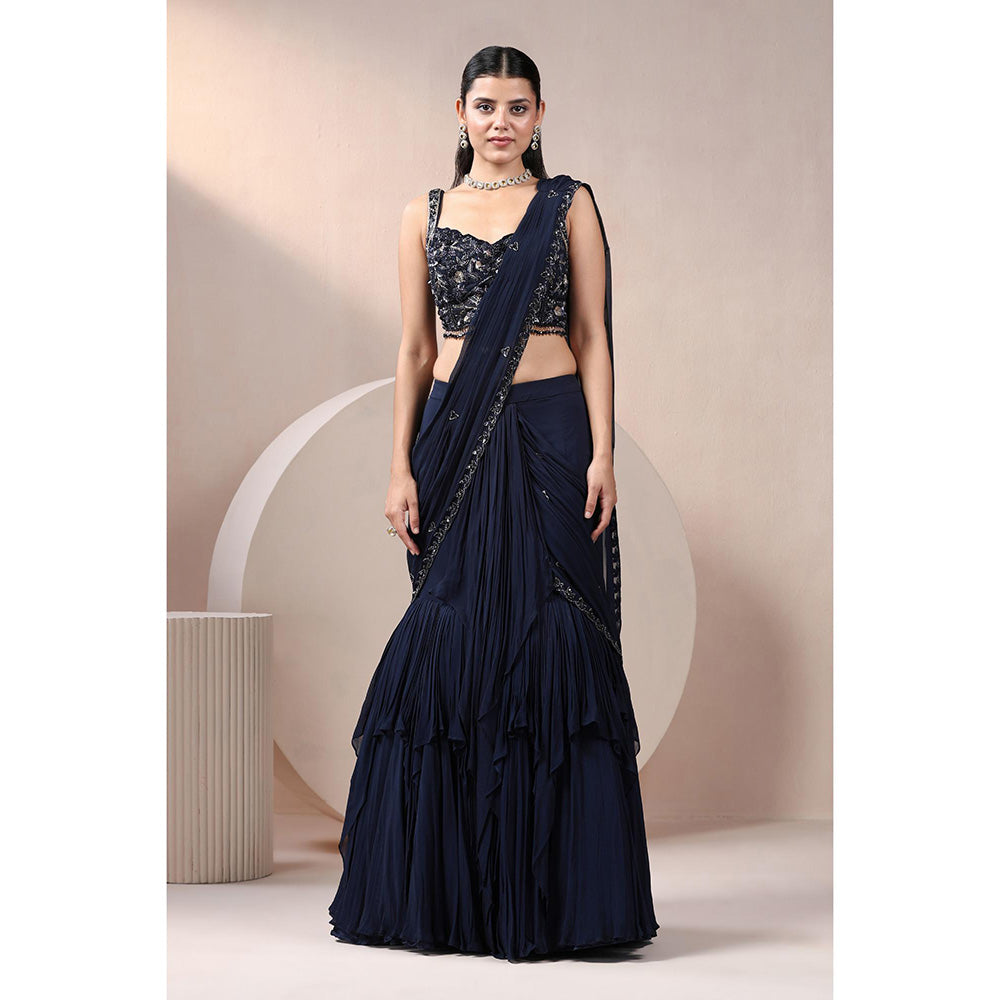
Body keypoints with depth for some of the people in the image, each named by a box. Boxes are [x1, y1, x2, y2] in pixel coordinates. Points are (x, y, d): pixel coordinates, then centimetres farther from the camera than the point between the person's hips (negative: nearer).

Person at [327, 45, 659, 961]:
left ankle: (547, 891, 4)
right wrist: (401, 467, 1)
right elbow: (415, 350, 9)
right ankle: (447, 890, 10)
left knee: (552, 645, -4)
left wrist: (602, 453, -7)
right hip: (456, 440, 2)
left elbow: (592, 336, 2)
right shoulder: (426, 216, 11)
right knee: (451, 642, 0)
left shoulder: (569, 205, 6)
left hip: (551, 438, -1)